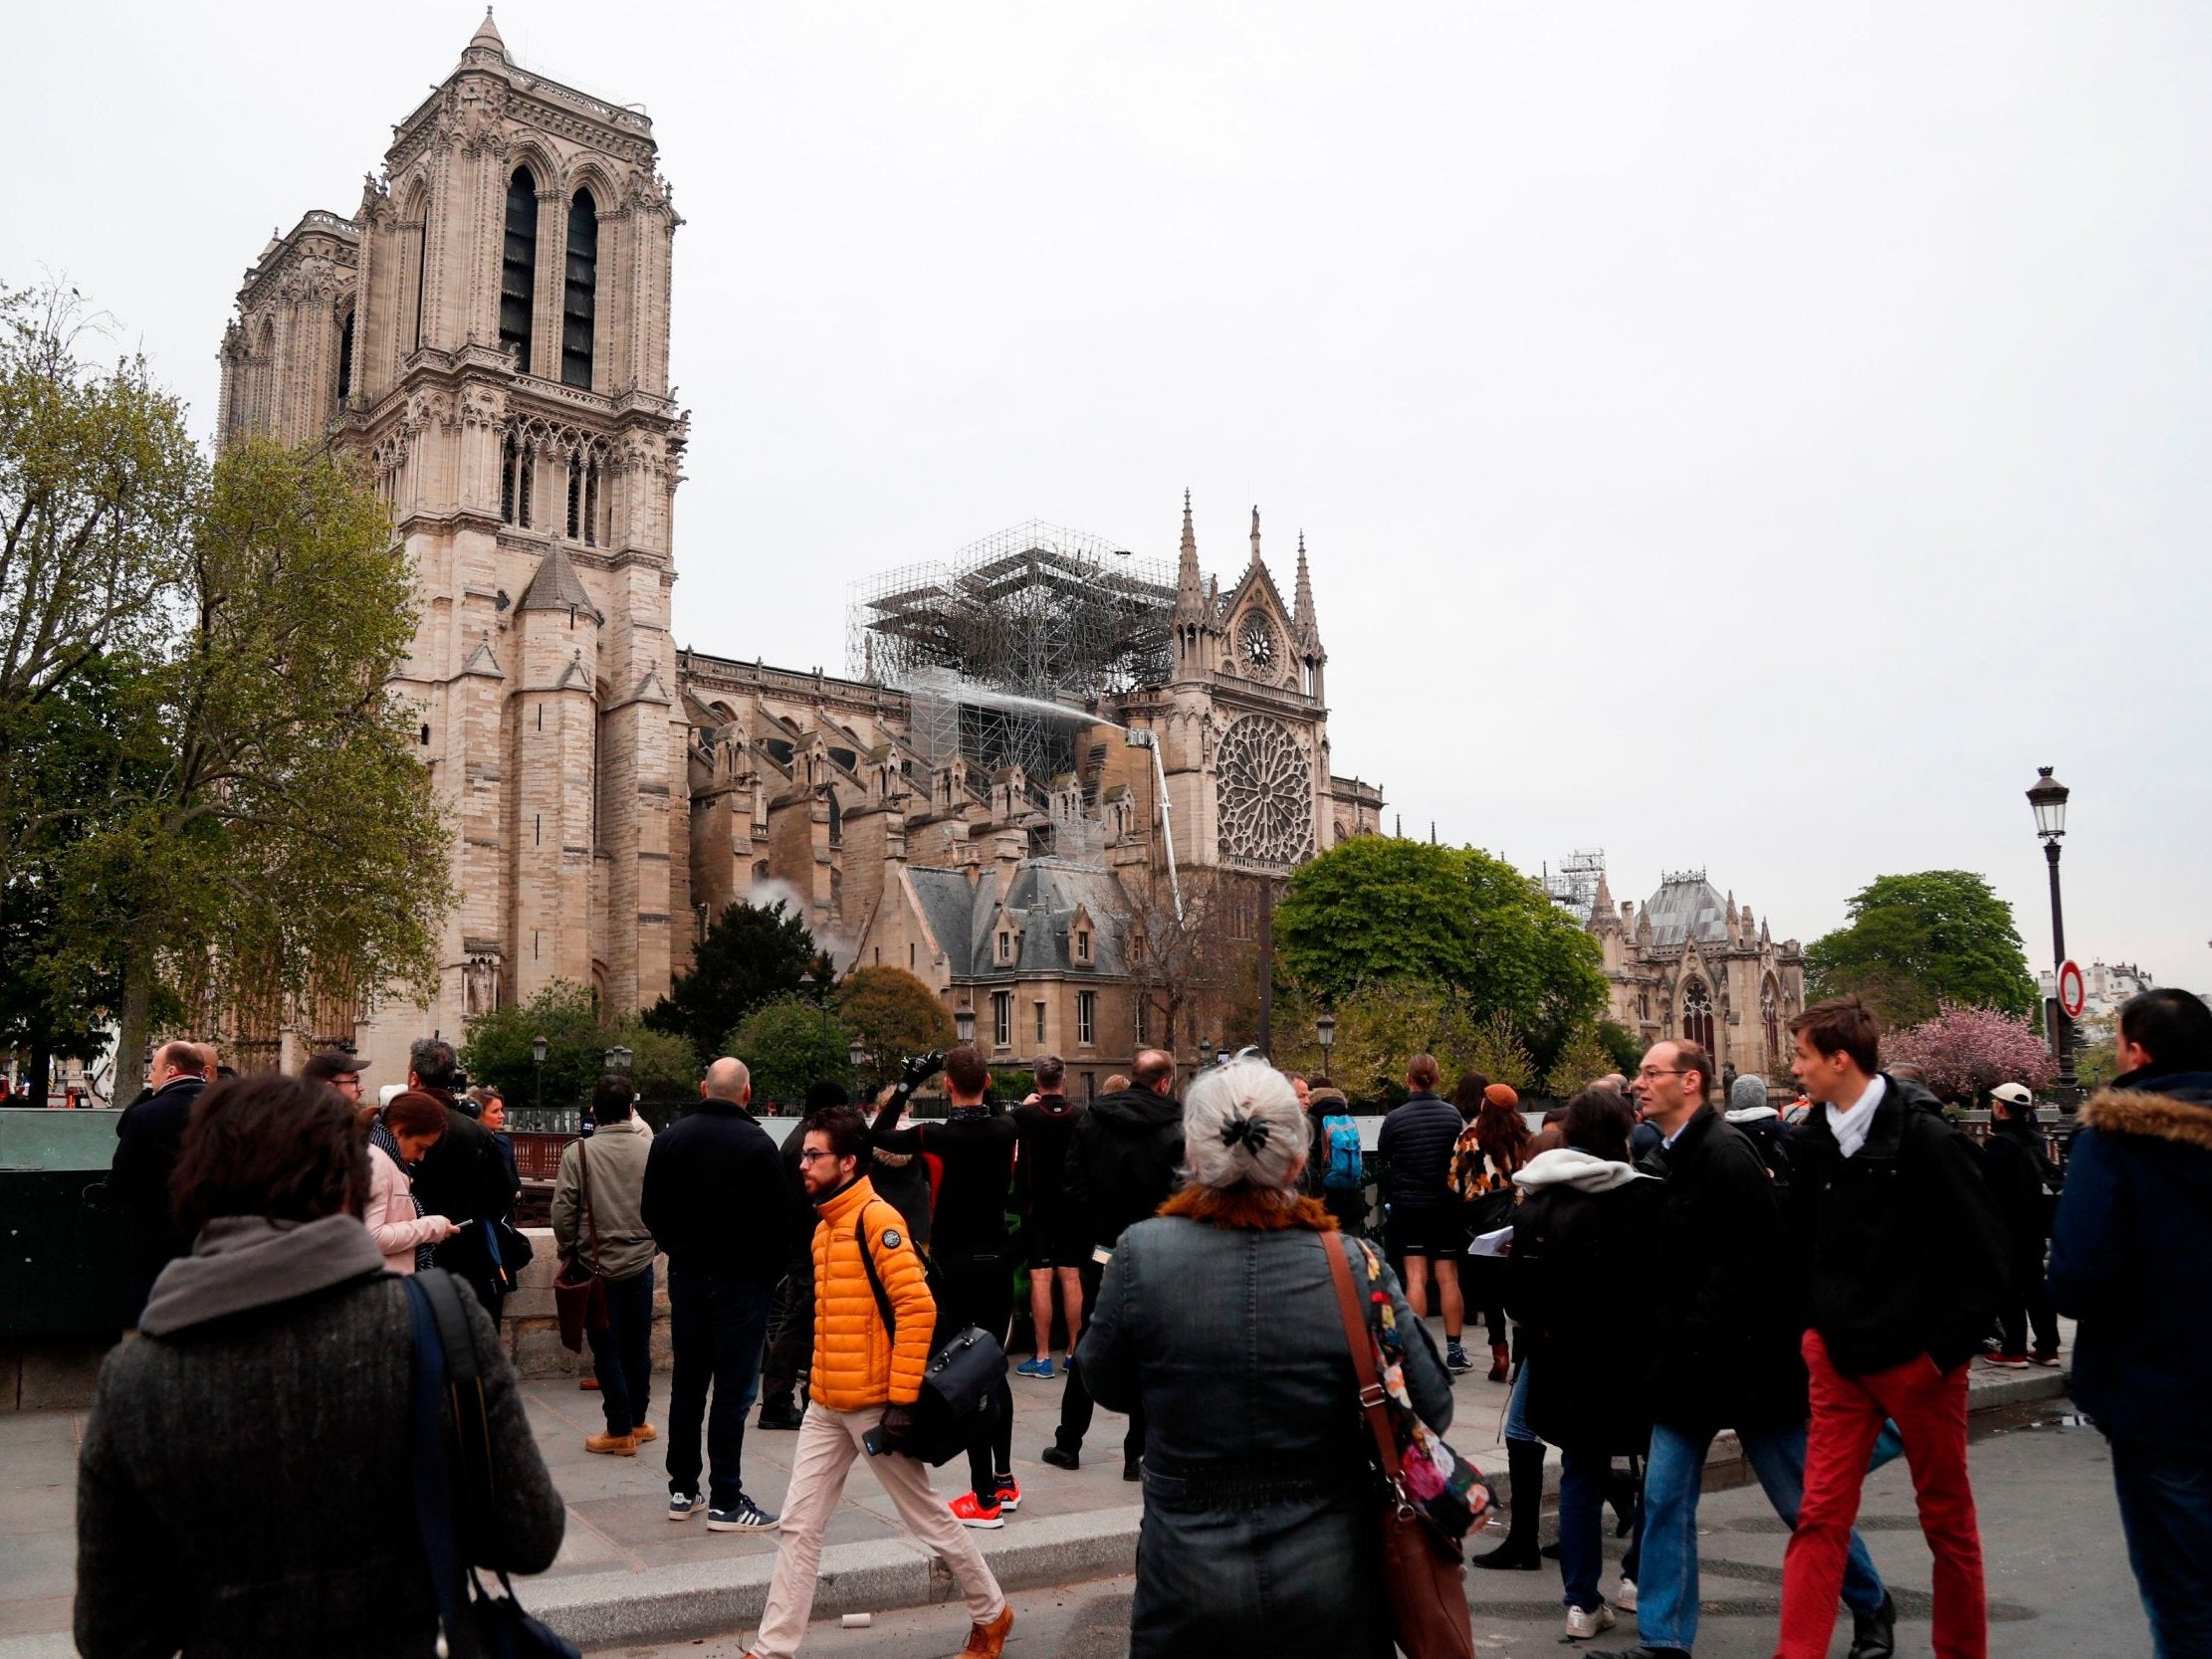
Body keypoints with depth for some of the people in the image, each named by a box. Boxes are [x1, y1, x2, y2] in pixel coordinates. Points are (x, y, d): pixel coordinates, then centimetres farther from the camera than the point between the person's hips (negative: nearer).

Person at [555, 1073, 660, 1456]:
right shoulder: (650, 1150, -7)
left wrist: (567, 1252, 6)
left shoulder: (577, 1153, -11)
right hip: (640, 1263, 2)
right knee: (638, 1346, 16)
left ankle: (621, 1431, 11)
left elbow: (563, 1212, -9)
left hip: (596, 1266, -2)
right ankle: (638, 1421, 27)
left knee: (607, 1350, 7)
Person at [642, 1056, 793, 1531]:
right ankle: (725, 1501, 2)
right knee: (733, 1389, -1)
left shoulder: (669, 1138, 2)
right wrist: (769, 1274, 3)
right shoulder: (756, 1144, -15)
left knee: (686, 1383, 14)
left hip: (686, 1277, 5)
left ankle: (682, 1491, 22)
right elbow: (779, 1221, -13)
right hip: (742, 1279, -5)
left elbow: (650, 1211, 9)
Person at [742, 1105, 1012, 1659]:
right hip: (826, 1405, 8)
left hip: (874, 1404, -8)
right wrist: (820, 1385, 19)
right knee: (799, 1525, 7)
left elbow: (917, 1308, -22)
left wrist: (902, 1400, -23)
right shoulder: (825, 1223, 11)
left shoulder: (875, 1219, -16)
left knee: (927, 1517, 7)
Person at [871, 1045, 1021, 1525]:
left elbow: (879, 1135, 0)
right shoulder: (1005, 1129, -2)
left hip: (956, 1265, -6)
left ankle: (985, 1498, 2)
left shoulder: (938, 1137, -16)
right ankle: (1004, 1480, 28)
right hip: (999, 1260, 6)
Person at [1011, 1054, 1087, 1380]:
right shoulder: (1081, 1116, -5)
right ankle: (1074, 1350, 16)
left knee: (1040, 1278, -2)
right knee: (1071, 1277, 9)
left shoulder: (1025, 1114, -13)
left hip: (1037, 1207, -3)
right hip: (1072, 1206, 3)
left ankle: (1042, 1357, -1)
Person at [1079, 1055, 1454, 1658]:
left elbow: (1108, 1387, -1)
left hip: (1189, 1585, 0)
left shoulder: (1141, 1254, -17)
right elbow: (1432, 1411, -7)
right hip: (1329, 1586, 0)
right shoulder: (1355, 1267, -16)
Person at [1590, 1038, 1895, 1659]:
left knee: (1804, 1502, 8)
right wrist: (1662, 1349, 6)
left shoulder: (1726, 1154, -18)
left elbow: (1741, 1269, -23)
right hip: (1684, 1367, 8)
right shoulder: (1664, 1158, 9)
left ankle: (1871, 1607, 30)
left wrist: (1689, 1346, -21)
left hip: (1745, 1361, -8)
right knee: (1665, 1502, 7)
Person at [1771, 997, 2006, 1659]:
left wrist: (1948, 1348, -12)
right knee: (1820, 1514, 3)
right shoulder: (1811, 1139, 3)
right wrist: (1815, 1324, 9)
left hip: (1918, 1359, -5)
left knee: (1947, 1518, 12)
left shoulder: (1924, 1135, -14)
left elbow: (1985, 1250, -12)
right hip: (1838, 1356, 5)